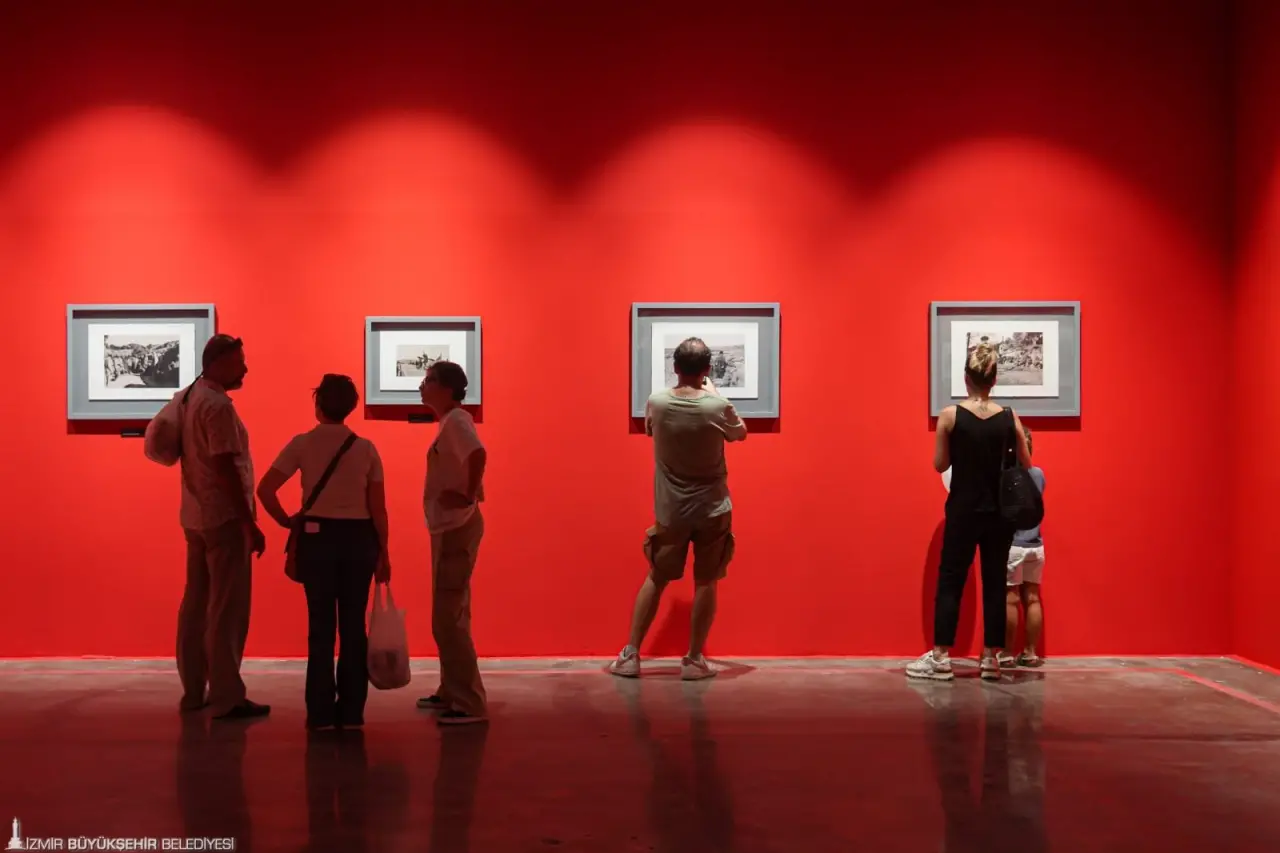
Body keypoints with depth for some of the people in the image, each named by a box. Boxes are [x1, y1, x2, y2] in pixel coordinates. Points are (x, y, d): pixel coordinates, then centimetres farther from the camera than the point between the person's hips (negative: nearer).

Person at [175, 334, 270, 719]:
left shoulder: (191, 398, 11)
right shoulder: (218, 405, -17)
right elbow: (225, 469, -21)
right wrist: (251, 524, -19)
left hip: (196, 515, 9)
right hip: (223, 517, -9)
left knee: (196, 604, 13)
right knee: (227, 609, -4)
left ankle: (193, 692, 21)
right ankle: (226, 698, -1)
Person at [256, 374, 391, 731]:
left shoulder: (302, 444, -4)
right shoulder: (366, 448, -1)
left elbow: (265, 489, -10)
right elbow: (378, 508, -1)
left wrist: (287, 522, 4)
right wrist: (383, 553, 7)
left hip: (317, 537, -1)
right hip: (358, 538, 1)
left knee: (321, 626, 7)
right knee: (353, 626, 7)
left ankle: (321, 713, 9)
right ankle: (351, 711, 11)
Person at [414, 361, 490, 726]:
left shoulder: (456, 421, -15)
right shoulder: (451, 422, 14)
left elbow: (478, 454, -32)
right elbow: (466, 461, 18)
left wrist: (467, 496, -23)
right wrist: (466, 494, 5)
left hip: (456, 528, -10)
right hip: (449, 528, 10)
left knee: (448, 619, -8)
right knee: (450, 615, 18)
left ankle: (470, 704, -4)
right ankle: (451, 692, 28)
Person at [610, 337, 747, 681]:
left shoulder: (656, 402, -9)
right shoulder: (717, 407, -15)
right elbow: (741, 433, 7)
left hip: (670, 511, 2)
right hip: (712, 510, -2)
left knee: (655, 580, 12)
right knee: (705, 583, 8)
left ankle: (630, 656, 14)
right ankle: (694, 660, 12)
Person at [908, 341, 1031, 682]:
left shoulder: (950, 415, -8)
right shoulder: (1009, 418, -3)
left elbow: (940, 464, -2)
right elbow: (1026, 466, 3)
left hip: (963, 510, -2)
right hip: (1000, 512, 2)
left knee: (950, 581, 4)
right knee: (995, 583, 8)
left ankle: (940, 658, 3)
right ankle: (990, 658, 10)